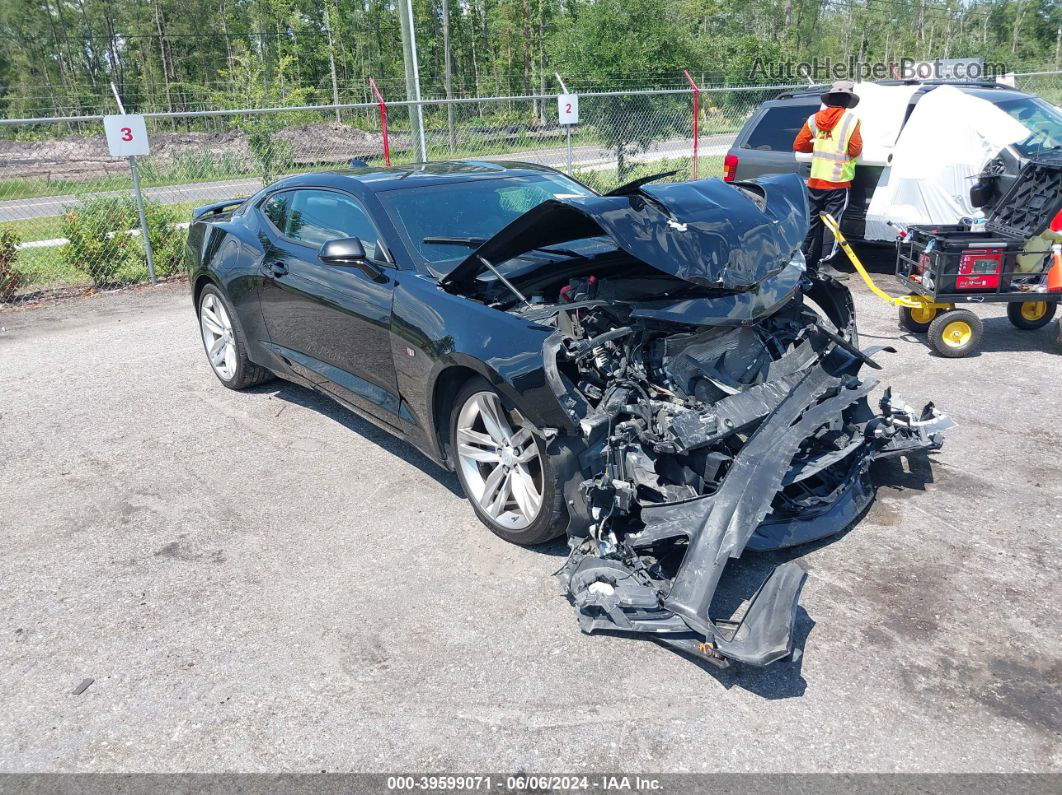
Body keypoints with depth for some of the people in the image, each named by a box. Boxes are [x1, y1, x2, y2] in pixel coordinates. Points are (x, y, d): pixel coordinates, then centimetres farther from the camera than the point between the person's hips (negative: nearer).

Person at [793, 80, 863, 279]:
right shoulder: (851, 119, -6)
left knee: (813, 221, 12)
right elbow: (855, 150, -9)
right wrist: (842, 151, 12)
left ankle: (806, 261, 16)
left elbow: (798, 145, 6)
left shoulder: (815, 118, 6)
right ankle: (826, 263, -7)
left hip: (815, 180, 5)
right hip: (838, 181, -4)